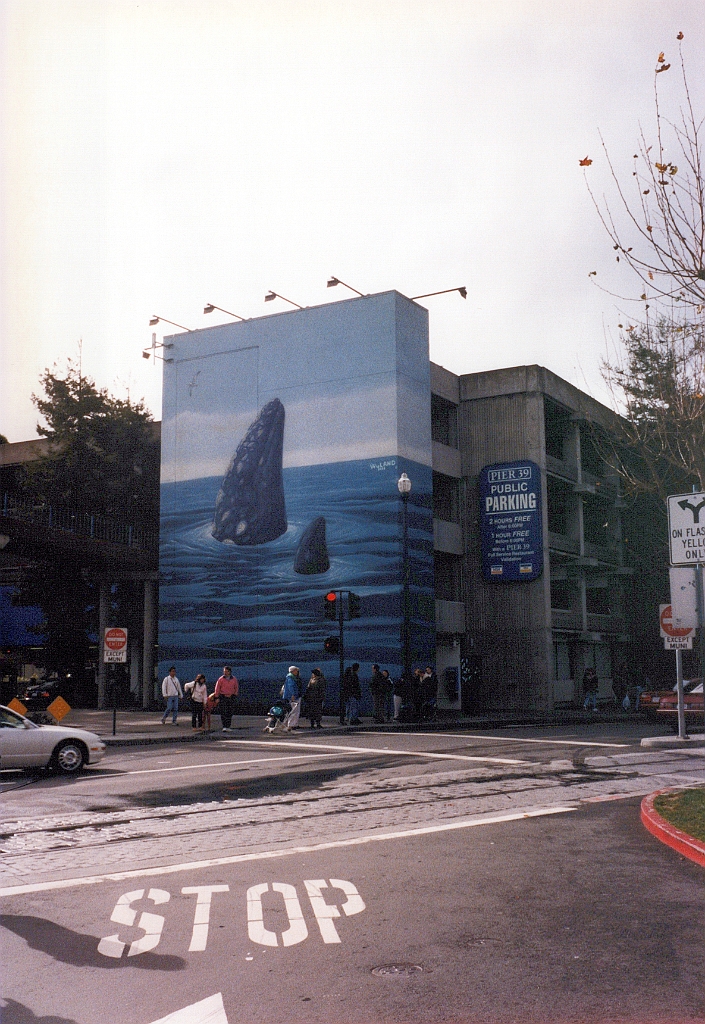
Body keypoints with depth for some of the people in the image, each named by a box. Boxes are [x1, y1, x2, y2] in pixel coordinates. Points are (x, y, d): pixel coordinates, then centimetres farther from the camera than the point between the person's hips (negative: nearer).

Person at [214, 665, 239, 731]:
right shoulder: (221, 679, -4)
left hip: (231, 697, 2)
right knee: (223, 713, -8)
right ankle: (224, 727, -8)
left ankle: (228, 727, 12)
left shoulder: (234, 679, 2)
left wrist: (234, 695, 7)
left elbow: (236, 688, 14)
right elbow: (217, 688, -1)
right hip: (222, 697, -2)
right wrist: (217, 698, -4)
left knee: (230, 713, 4)